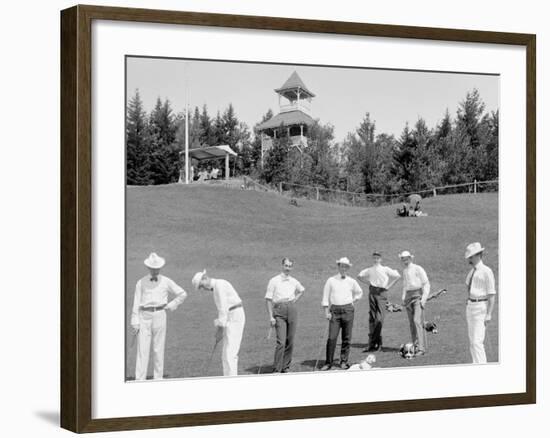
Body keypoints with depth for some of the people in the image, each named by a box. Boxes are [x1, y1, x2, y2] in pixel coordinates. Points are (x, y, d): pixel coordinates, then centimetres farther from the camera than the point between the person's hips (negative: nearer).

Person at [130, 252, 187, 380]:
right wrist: (135, 323, -3)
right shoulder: (141, 283, 4)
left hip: (159, 316, 1)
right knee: (142, 348, -6)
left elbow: (182, 294, 12)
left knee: (158, 349, 3)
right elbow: (136, 304, 2)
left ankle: (158, 378, 9)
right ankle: (140, 379, -6)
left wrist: (170, 306, 5)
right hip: (145, 317, -1)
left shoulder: (166, 282, 5)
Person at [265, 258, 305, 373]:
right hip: (279, 311, -5)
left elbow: (301, 290, 34)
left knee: (290, 341, 5)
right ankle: (276, 370, -11)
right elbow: (268, 299, -3)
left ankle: (286, 367, 16)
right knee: (281, 342, -13)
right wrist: (271, 317, -10)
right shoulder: (274, 281, -2)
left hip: (292, 310, 5)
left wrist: (295, 299, 15)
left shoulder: (294, 281, 11)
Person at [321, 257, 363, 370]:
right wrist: (326, 311, -2)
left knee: (347, 337, 3)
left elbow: (359, 292, 26)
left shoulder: (351, 281, 9)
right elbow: (326, 297, 5)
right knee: (332, 337, -7)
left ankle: (344, 361, 12)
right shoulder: (331, 281, 4)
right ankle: (328, 363, -2)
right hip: (335, 310, -2)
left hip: (348, 310, 2)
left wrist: (353, 300, 12)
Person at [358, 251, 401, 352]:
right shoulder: (369, 270, 9)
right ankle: (371, 342, 4)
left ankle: (377, 342, -8)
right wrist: (368, 283, 10)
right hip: (372, 292, 3)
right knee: (371, 317, 0)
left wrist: (389, 286, 2)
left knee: (379, 318, -9)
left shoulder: (385, 269, 4)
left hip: (382, 292, -3)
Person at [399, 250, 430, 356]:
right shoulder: (404, 271, 16)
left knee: (417, 321, -17)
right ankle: (414, 346, 10)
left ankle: (421, 348, -19)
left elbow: (426, 284, -7)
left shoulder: (418, 269, -6)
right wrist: (403, 298, 14)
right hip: (409, 296, 7)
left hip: (418, 295, -7)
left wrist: (424, 298, -14)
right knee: (412, 323, 5)